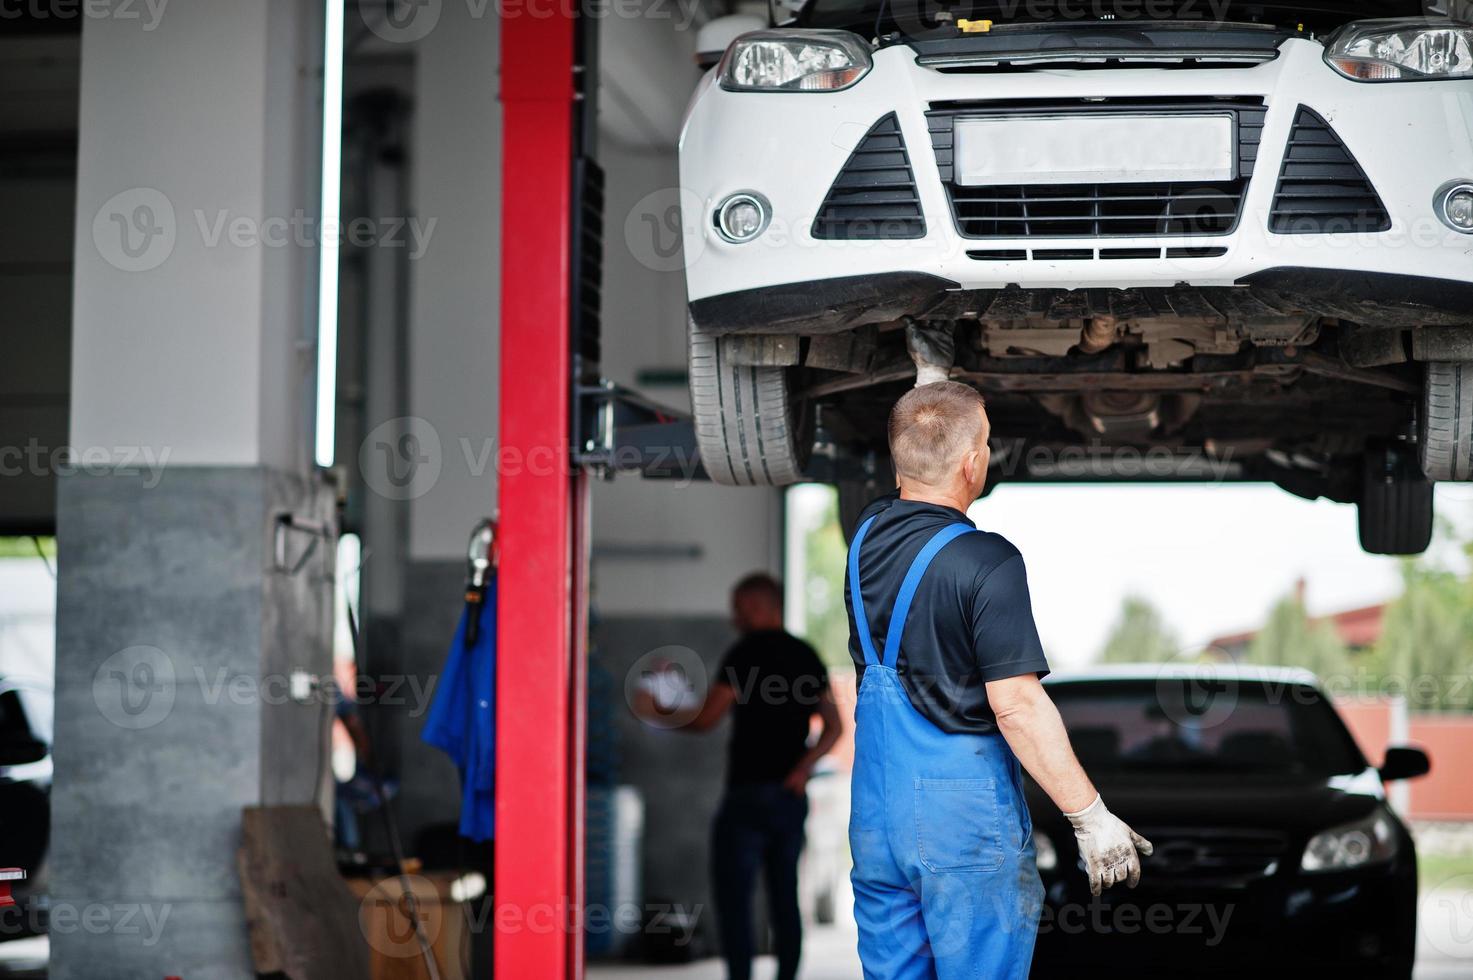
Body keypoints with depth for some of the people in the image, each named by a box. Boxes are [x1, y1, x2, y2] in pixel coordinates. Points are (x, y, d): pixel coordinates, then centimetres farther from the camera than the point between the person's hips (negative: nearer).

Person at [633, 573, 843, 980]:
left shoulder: (747, 653, -9)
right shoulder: (806, 655, 11)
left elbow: (706, 718, -11)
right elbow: (833, 727, 9)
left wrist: (658, 713, 3)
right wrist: (802, 768, 1)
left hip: (749, 793, -7)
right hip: (792, 797, 7)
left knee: (733, 898, -5)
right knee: (784, 898, 10)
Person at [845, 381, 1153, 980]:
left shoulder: (867, 534, 3)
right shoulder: (986, 563, -18)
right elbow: (1017, 706, -21)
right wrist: (1090, 817, -16)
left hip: (874, 810, 7)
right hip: (963, 812, -7)